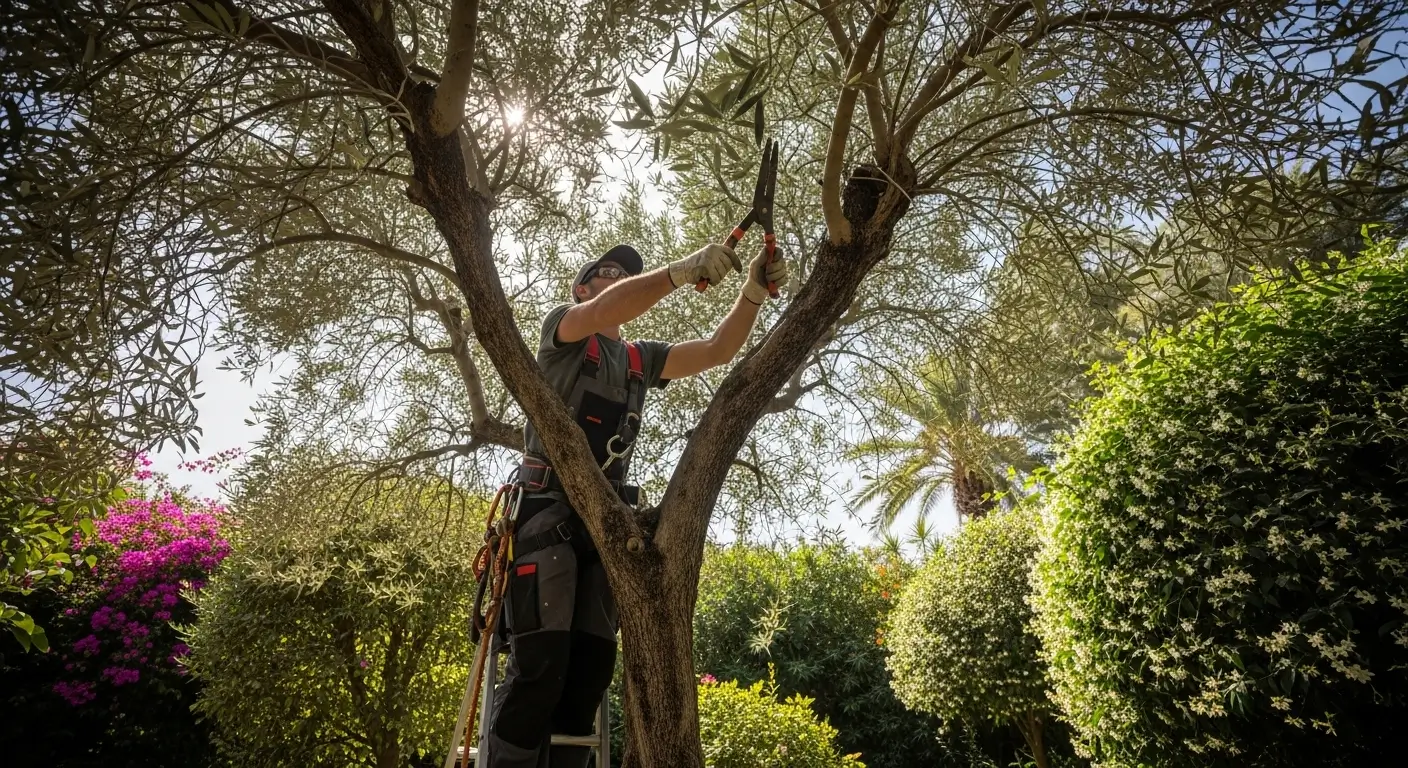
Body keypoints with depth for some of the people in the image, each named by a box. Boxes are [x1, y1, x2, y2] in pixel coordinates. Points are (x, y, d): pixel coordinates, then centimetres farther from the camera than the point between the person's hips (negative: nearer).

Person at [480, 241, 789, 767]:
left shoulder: (641, 359, 23)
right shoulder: (561, 330, 9)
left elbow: (718, 350, 14)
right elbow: (607, 310, -15)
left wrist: (753, 293, -2)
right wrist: (682, 270, -26)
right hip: (549, 509, -5)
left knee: (593, 663, 0)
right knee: (541, 660, -15)